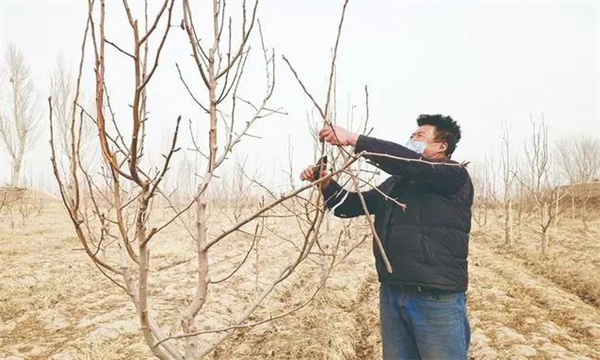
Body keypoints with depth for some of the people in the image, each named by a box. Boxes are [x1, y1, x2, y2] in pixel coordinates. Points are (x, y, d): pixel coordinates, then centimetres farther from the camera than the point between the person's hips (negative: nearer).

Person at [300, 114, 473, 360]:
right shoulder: (395, 184, 17)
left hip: (437, 300, -6)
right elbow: (350, 206, 17)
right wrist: (325, 183, -1)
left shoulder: (455, 176, -4)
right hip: (392, 294, 6)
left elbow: (408, 161, -22)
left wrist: (354, 139, -23)